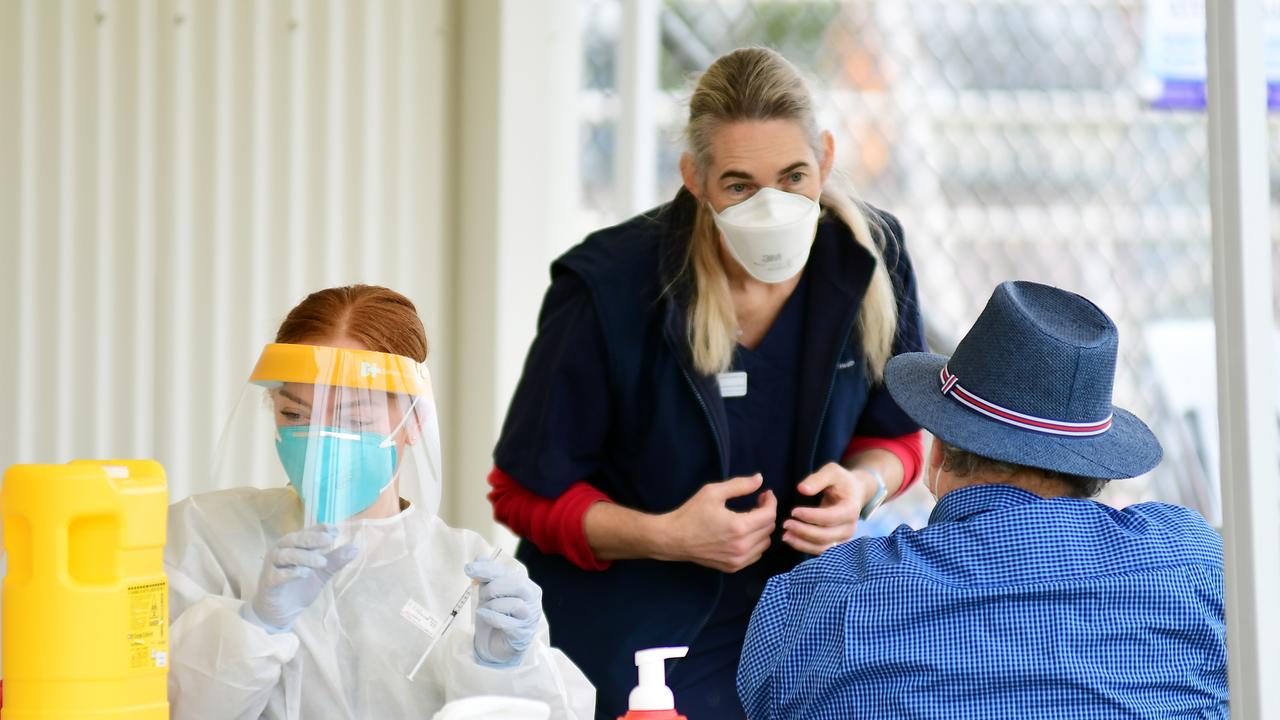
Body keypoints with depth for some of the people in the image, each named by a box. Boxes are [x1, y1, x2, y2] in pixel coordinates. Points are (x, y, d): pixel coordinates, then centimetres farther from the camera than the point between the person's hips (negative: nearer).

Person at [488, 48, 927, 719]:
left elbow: (894, 436, 8)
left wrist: (864, 482, -15)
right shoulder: (608, 289, -20)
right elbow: (526, 494, -10)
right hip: (625, 632, -3)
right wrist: (666, 536, -24)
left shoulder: (869, 258, -9)